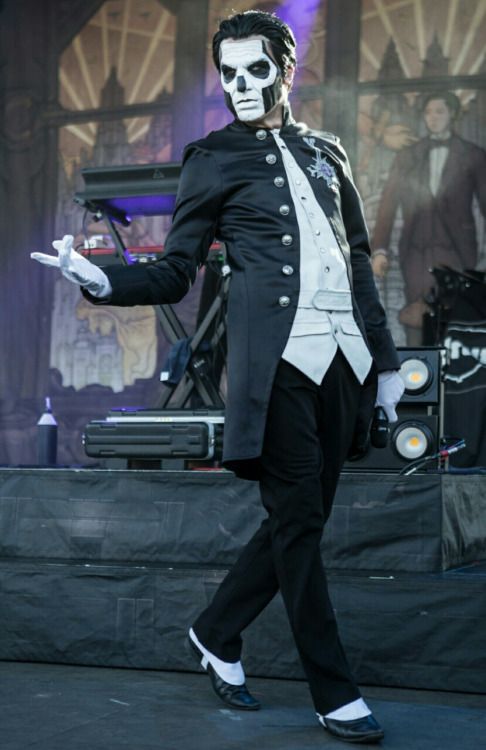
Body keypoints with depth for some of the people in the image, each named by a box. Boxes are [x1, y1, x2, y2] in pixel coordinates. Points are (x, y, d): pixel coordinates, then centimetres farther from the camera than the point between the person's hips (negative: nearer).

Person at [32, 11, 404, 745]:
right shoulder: (214, 160, 5)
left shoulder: (325, 152, 18)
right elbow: (175, 274, 3)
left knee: (301, 519, 8)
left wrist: (385, 358, 16)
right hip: (277, 358, -5)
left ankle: (217, 634, 28)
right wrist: (103, 281, -16)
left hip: (343, 355, 5)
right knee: (299, 522, -3)